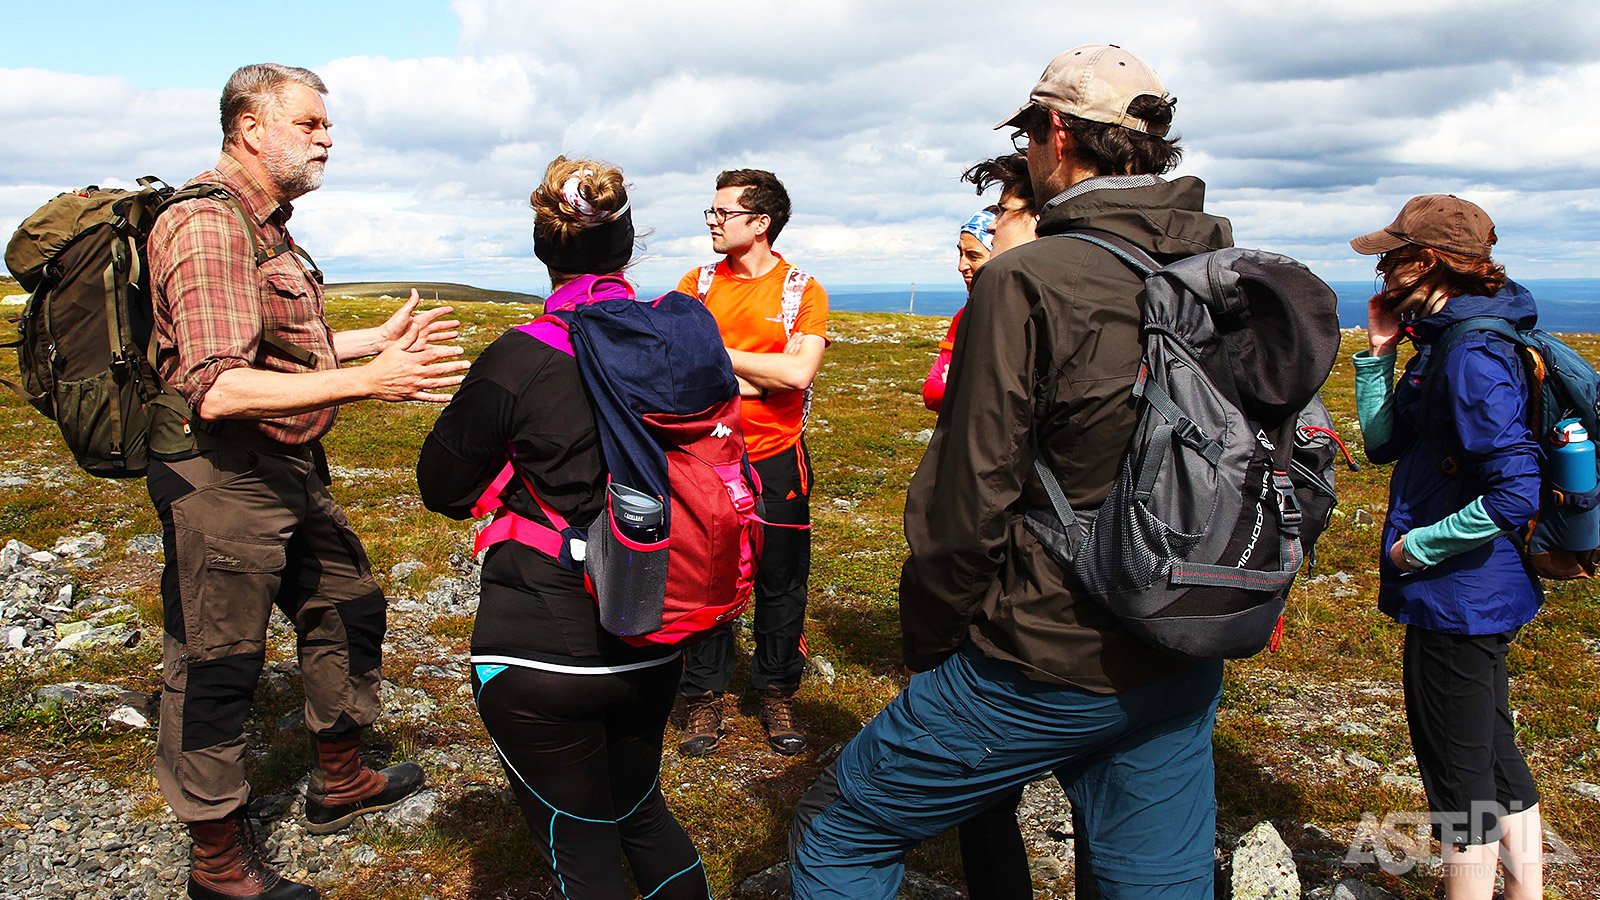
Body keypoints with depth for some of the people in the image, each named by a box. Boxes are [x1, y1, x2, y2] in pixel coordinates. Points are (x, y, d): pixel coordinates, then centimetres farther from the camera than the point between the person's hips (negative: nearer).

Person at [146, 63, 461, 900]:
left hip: (290, 472, 11)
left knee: (347, 609, 20)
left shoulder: (265, 226, 14)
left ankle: (338, 783, 39)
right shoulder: (207, 224, -20)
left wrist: (377, 338, 18)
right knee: (215, 671, 3)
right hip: (222, 482, -11)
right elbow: (217, 390, -29)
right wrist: (364, 382, -31)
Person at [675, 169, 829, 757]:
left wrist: (717, 355, -9)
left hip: (776, 461, -1)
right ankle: (705, 697, 22)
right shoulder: (697, 284, 5)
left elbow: (798, 372, -17)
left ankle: (777, 696, 25)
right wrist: (757, 378, -15)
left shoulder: (803, 291, -2)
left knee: (781, 584, 7)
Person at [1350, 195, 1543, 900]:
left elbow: (1517, 493, -28)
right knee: (1494, 754, 22)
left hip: (1457, 599, -10)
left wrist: (1420, 545, -18)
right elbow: (1383, 442, 12)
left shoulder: (1472, 358, -22)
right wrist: (1379, 352, 4)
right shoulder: (1445, 344, 8)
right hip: (1482, 597, 10)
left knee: (1459, 776, 4)